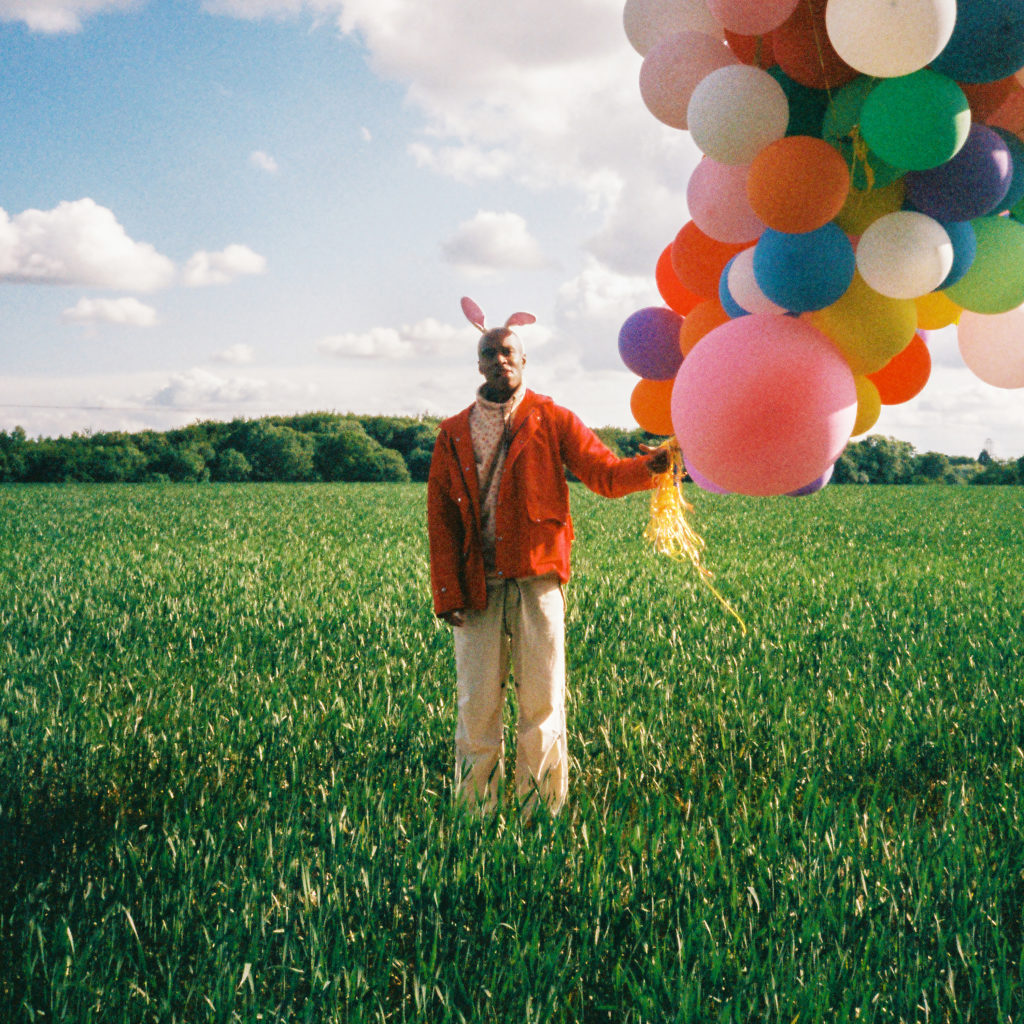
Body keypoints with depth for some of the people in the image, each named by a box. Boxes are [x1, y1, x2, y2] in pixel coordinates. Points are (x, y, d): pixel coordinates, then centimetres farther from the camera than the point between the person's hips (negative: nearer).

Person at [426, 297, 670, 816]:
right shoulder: (454, 434, 13)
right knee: (477, 707, 2)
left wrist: (650, 466, -23)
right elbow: (441, 520, 10)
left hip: (536, 582, -1)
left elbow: (604, 473, -1)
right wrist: (447, 593, 1)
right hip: (477, 587, 2)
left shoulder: (552, 420, 8)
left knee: (542, 702, -1)